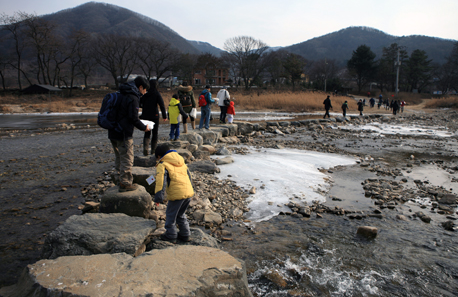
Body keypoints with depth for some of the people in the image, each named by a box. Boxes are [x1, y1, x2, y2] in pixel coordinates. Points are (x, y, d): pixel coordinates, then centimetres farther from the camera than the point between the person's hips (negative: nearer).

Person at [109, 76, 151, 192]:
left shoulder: (122, 95, 14)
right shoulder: (132, 98, -16)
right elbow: (133, 118, -20)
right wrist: (143, 127, -4)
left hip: (113, 132, 10)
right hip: (124, 134, -10)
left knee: (119, 157, 19)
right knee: (127, 159, 0)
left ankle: (122, 180, 31)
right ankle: (125, 184, 8)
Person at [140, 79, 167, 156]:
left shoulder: (145, 94, 1)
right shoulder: (156, 93, -8)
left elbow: (139, 103, 6)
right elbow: (162, 105, -13)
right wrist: (164, 116, -11)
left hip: (145, 116, 3)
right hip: (154, 116, -3)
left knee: (147, 133, 11)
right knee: (155, 133, 9)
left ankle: (145, 148, -11)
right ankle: (153, 150, 10)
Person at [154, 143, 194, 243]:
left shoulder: (162, 165, -1)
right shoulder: (182, 163, 22)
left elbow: (161, 180, -16)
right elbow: (189, 176, 27)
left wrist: (158, 196, -20)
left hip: (177, 194, -7)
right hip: (189, 192, 7)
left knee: (170, 214, 14)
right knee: (181, 214, 25)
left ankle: (171, 236, 24)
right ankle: (185, 234, 32)